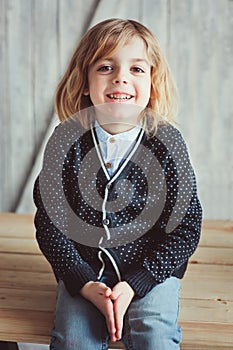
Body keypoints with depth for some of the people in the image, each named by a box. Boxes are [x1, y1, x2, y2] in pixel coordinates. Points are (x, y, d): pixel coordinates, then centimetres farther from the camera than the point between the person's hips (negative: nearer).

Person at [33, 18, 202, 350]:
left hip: (152, 271, 0)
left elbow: (186, 229, -8)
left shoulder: (166, 142, -10)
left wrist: (133, 285, -15)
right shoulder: (67, 140, -8)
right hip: (84, 271, 1)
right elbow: (49, 224, -5)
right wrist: (86, 284, -15)